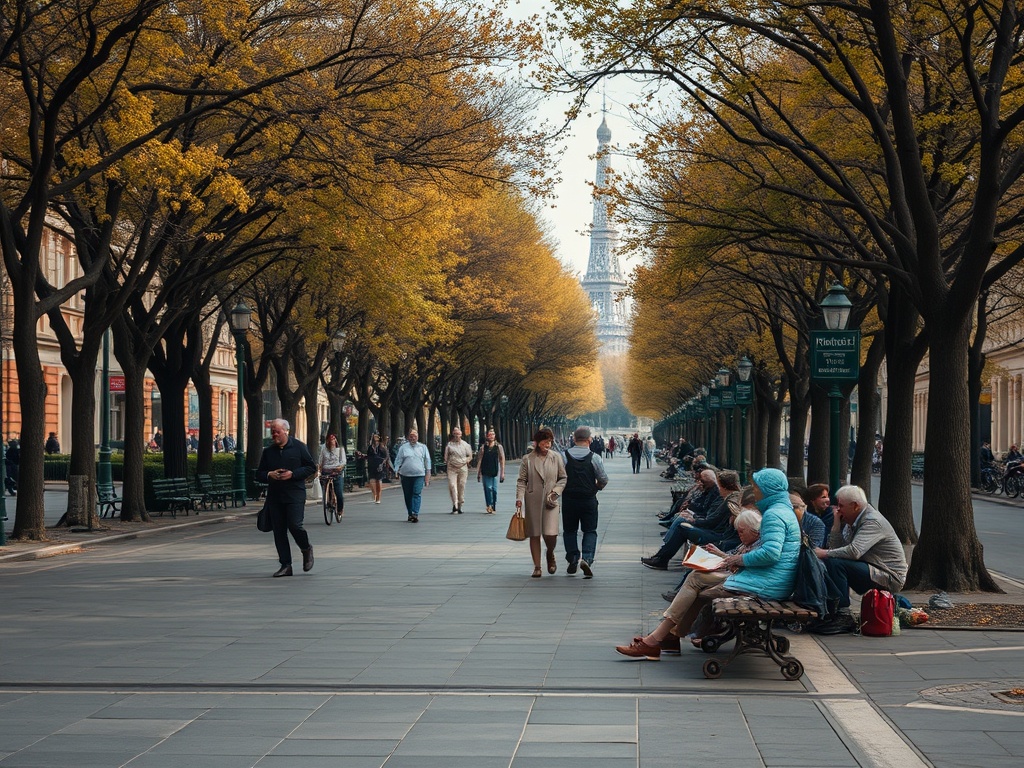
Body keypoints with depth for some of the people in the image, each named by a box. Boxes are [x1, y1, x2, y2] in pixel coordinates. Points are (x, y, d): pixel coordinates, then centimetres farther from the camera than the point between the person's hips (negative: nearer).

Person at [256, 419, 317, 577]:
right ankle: (285, 565, 8)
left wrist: (293, 474, -13)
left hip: (295, 495, -4)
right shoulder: (268, 451, 11)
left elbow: (312, 467, 0)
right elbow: (259, 473, 16)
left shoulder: (299, 447, 0)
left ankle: (306, 549, 17)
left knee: (295, 525, -14)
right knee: (279, 531, 2)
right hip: (274, 496, 4)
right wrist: (269, 475, -8)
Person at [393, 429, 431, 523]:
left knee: (417, 494, -13)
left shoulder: (423, 447, 10)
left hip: (419, 475, -1)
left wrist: (428, 472, 9)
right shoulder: (403, 447, 7)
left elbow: (427, 461, 14)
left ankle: (415, 514, -20)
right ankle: (410, 514, 17)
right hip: (406, 475, 1)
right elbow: (398, 460, 7)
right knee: (408, 495, 6)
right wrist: (396, 470, -2)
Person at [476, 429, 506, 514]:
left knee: (494, 489, 0)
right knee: (488, 488, -8)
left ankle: (494, 507, 10)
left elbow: (502, 460, 5)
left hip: (495, 471, 0)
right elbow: (479, 460, 6)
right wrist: (478, 473, 2)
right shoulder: (483, 447, 5)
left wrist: (502, 473, 1)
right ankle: (489, 505, -1)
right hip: (486, 472, 0)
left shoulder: (498, 447, 5)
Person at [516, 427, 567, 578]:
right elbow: (522, 481, 2)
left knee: (550, 534, -11)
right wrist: (519, 498, -9)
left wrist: (556, 491, -5)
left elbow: (563, 478, 12)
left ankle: (550, 555, 22)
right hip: (532, 502, 0)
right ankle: (537, 567, 12)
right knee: (534, 534, 2)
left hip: (550, 502, 0)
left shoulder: (556, 458, 6)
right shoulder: (528, 459, 2)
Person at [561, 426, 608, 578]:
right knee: (590, 531, 6)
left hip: (569, 499, 1)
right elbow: (604, 480, -5)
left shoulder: (564, 456, -6)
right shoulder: (594, 458, -7)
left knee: (569, 530, 16)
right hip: (589, 500, -1)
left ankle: (573, 559, 14)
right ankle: (587, 558, -12)